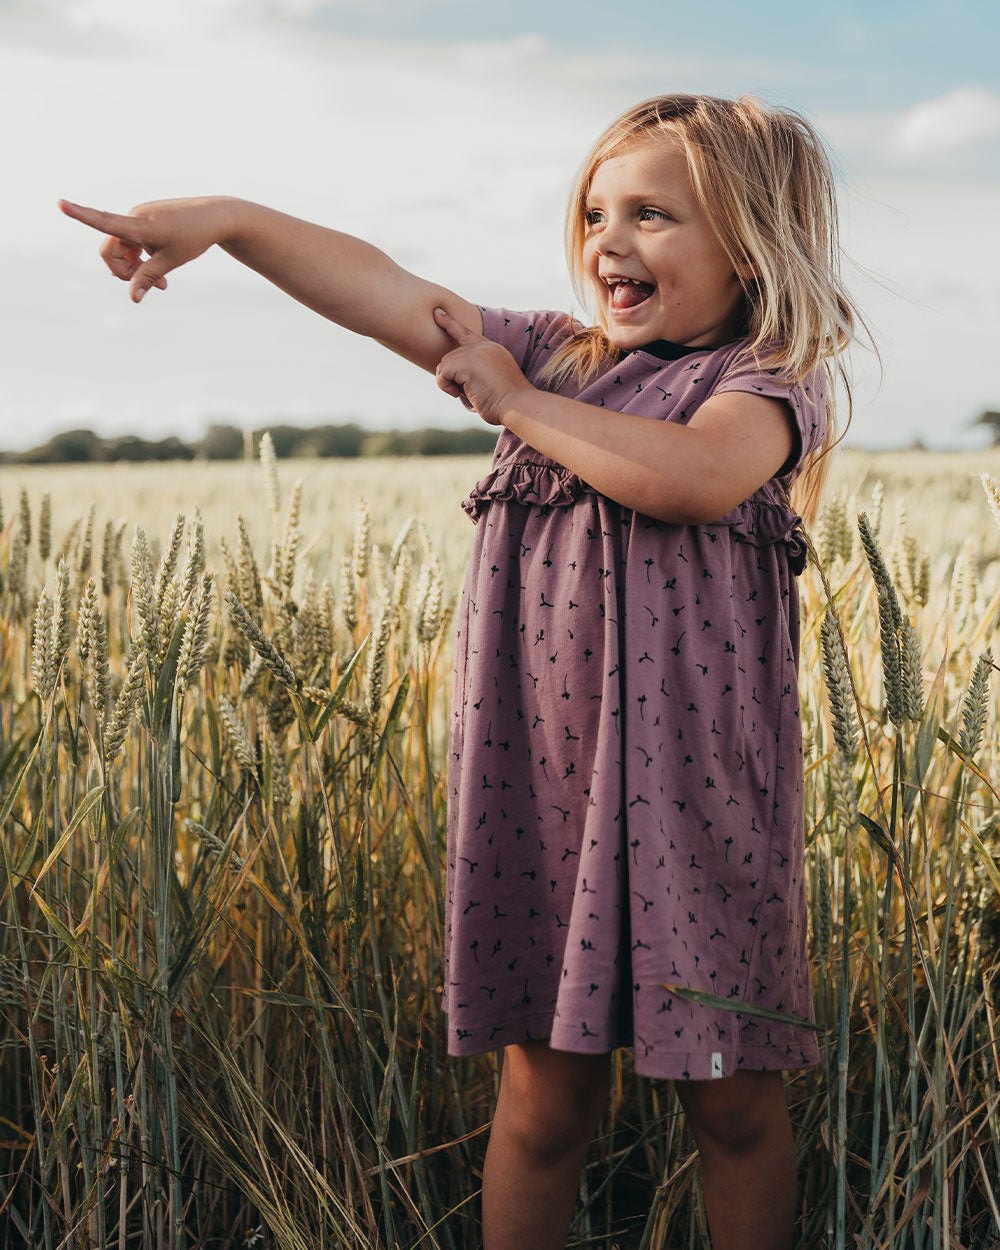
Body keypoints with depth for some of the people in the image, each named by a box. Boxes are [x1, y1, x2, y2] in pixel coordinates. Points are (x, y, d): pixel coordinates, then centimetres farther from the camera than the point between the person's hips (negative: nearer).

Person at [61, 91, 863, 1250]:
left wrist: (518, 404, -12)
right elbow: (389, 293, 6)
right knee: (544, 1097, 10)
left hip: (696, 797, -3)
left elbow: (691, 476, -24)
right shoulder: (552, 356, 14)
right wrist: (228, 218, -6)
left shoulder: (766, 382, -2)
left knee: (733, 1100, 9)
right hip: (538, 785, 4)